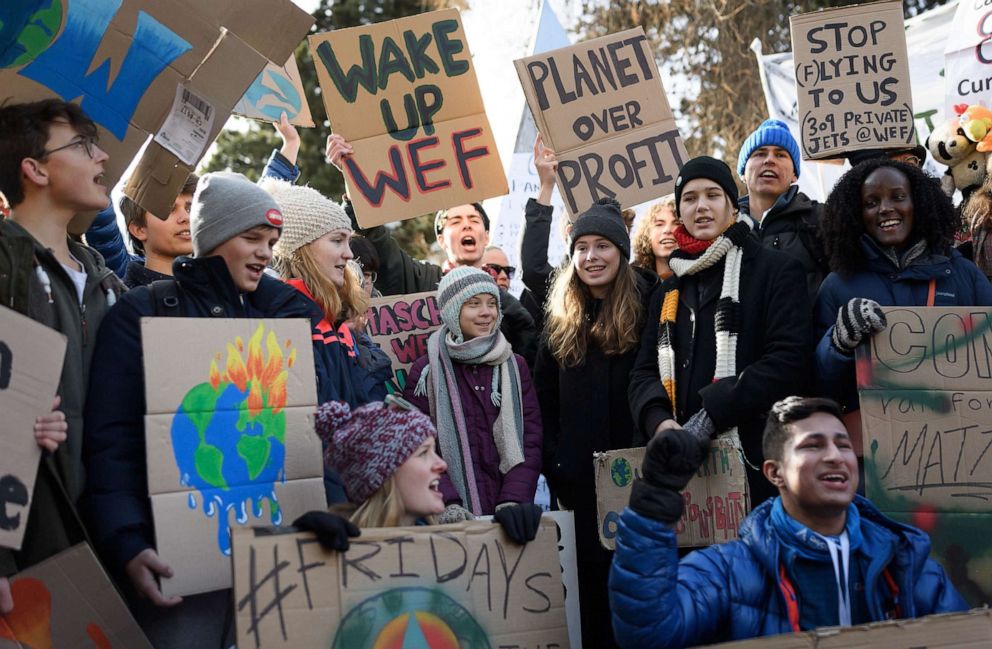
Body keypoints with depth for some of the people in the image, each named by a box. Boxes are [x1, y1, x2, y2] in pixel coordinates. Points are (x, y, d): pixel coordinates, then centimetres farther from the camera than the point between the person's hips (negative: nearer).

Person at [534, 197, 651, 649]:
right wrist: (554, 472, 3)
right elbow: (544, 404, 11)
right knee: (594, 578, 7)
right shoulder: (560, 324, 10)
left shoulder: (646, 311, 0)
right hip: (581, 481, 3)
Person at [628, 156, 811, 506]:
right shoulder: (669, 291, 20)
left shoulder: (777, 270, 2)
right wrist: (659, 421, -9)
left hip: (755, 458, -5)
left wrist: (711, 413, -18)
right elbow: (645, 371, 14)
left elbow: (787, 359, -10)